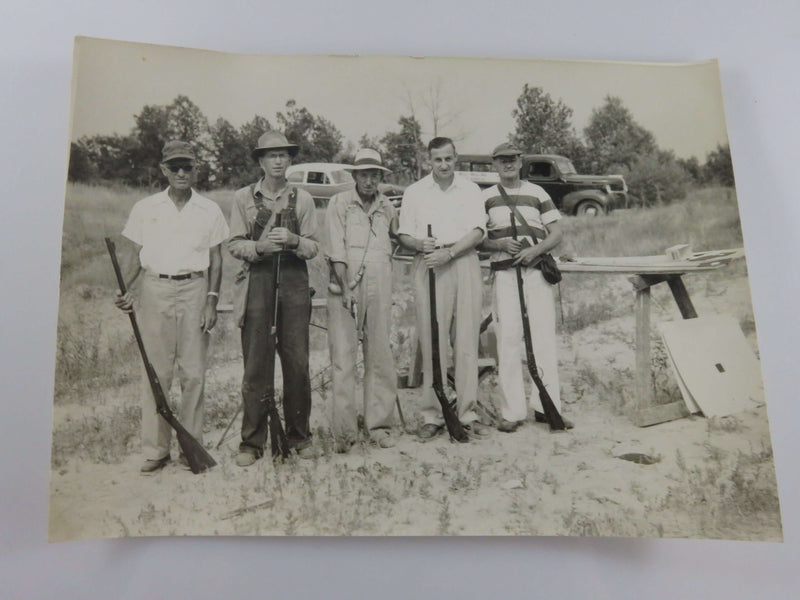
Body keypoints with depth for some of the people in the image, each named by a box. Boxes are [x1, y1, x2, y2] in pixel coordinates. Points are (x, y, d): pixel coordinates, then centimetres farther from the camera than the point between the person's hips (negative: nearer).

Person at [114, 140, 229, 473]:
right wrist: (126, 290, -7)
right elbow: (134, 255, 9)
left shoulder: (209, 210, 7)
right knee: (156, 372, 1)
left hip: (194, 289, 0)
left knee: (193, 373, 1)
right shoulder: (145, 208, 7)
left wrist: (212, 301, 0)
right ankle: (155, 449, 10)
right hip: (155, 289, 0)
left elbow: (215, 259, 8)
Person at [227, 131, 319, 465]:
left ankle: (299, 436, 17)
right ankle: (252, 442, 10)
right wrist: (260, 246, -13)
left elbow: (313, 248, 8)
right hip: (257, 280, -1)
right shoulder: (243, 197, 9)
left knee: (297, 362, 2)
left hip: (294, 281, 1)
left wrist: (294, 241, -12)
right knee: (255, 364, -1)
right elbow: (234, 245, 6)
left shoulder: (302, 199, 11)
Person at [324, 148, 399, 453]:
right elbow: (336, 250, -5)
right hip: (344, 283, -3)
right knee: (343, 356, -4)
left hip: (379, 285, 4)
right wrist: (346, 288, -12)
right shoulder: (339, 203, 3)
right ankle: (343, 431, 0)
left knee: (380, 354, 5)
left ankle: (380, 424, 14)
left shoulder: (387, 207, 15)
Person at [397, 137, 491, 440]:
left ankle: (467, 412, 8)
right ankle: (431, 415, 4)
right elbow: (404, 234, 8)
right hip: (428, 267, -1)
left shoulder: (470, 190, 12)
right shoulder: (414, 191, 12)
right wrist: (420, 244, -14)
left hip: (464, 264, 1)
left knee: (467, 340, 1)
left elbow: (477, 231, 0)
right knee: (431, 341, -3)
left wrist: (448, 252, -14)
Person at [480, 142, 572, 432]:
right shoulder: (486, 197, 11)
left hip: (536, 269, 1)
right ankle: (511, 411, 2)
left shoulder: (537, 193, 12)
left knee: (544, 336, -2)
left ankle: (547, 407, 6)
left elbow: (556, 234, 9)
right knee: (507, 338, -3)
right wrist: (500, 244, -10)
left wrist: (535, 250, -10)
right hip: (504, 273, 0)